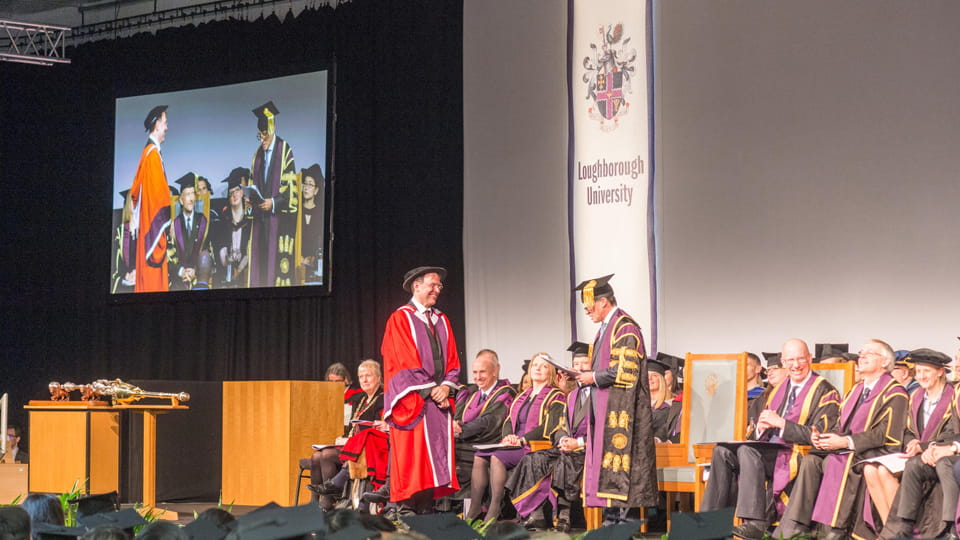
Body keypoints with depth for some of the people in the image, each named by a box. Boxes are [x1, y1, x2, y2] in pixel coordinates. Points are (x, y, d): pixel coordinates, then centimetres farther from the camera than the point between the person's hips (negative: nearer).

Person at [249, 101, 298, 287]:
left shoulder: (284, 151, -6)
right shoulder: (258, 154, 15)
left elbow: (291, 189, -9)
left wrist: (273, 203, -17)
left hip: (279, 221, -6)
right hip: (260, 219, 6)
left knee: (277, 263, -7)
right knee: (259, 263, 4)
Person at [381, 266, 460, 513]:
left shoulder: (442, 321, 18)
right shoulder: (401, 318, -1)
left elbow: (452, 362, 13)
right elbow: (405, 362, -9)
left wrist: (445, 387, -5)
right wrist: (429, 390, -13)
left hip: (440, 398, 6)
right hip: (412, 400, -6)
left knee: (437, 454, 1)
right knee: (411, 457, -8)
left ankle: (426, 509, 3)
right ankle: (408, 509, -8)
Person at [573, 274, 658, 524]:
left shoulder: (624, 329, -12)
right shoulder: (607, 327, 18)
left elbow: (625, 371, -20)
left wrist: (593, 377, -11)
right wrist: (589, 374, 8)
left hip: (619, 410, -10)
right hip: (605, 410, 10)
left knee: (617, 462, -10)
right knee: (605, 459, 7)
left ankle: (619, 515, -8)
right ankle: (614, 515, 9)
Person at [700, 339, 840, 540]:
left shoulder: (824, 392, -1)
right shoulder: (778, 389, 21)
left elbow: (818, 435, -12)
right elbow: (757, 434, 23)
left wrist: (780, 423, -17)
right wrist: (761, 427, -3)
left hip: (797, 456, -7)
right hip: (769, 449, 7)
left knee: (748, 451, -32)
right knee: (722, 451, -16)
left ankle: (756, 523, -38)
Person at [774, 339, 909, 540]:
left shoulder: (894, 394, -4)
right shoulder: (855, 391, 21)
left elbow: (885, 433, -15)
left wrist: (846, 442, -21)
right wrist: (824, 437, -4)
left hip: (877, 452, -7)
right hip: (848, 449, 7)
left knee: (833, 462, -32)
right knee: (810, 460, -19)